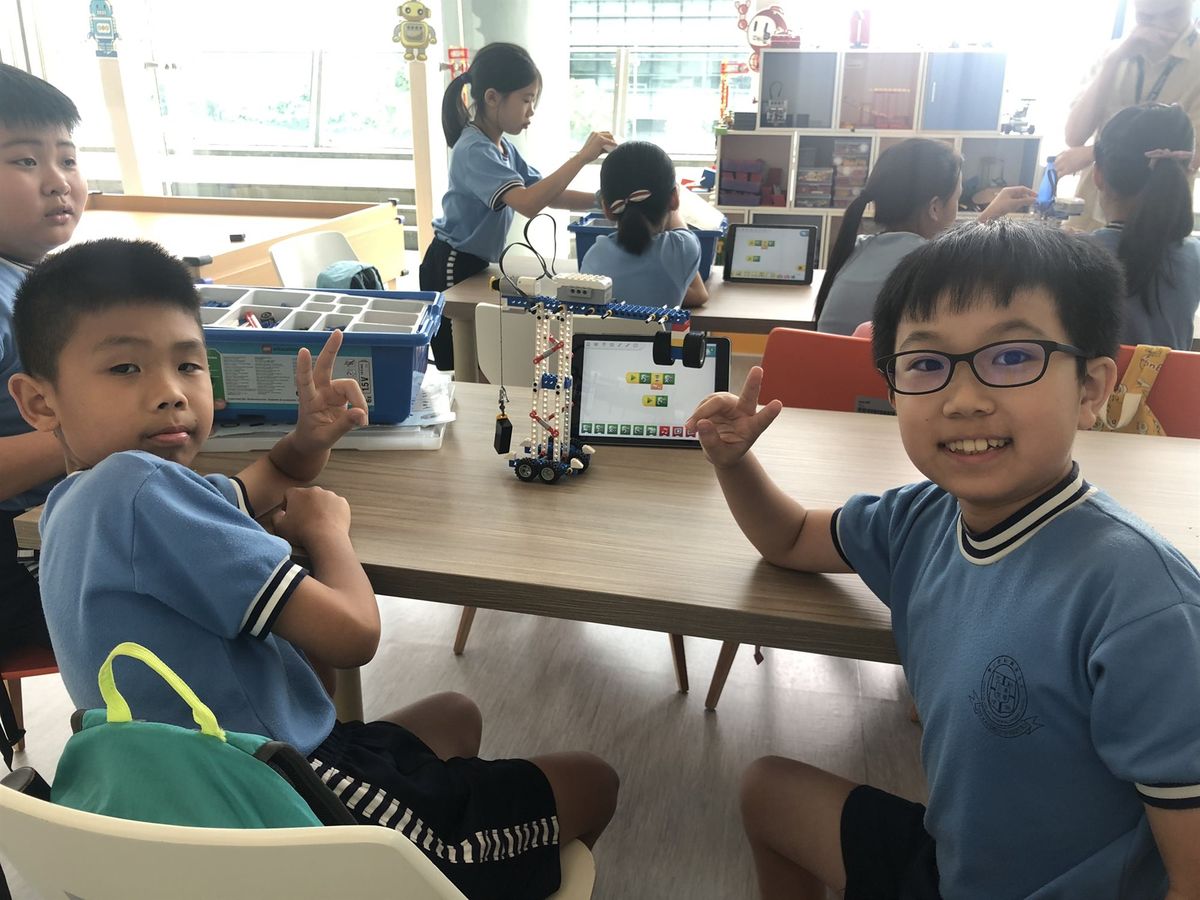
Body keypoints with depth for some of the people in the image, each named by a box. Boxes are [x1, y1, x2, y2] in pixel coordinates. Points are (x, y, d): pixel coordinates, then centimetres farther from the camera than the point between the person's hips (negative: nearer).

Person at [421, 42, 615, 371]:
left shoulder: (503, 146, 7)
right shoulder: (474, 150, -23)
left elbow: (544, 192, 6)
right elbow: (528, 203, -37)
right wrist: (582, 157, -34)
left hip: (475, 263, 9)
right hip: (452, 267, -9)